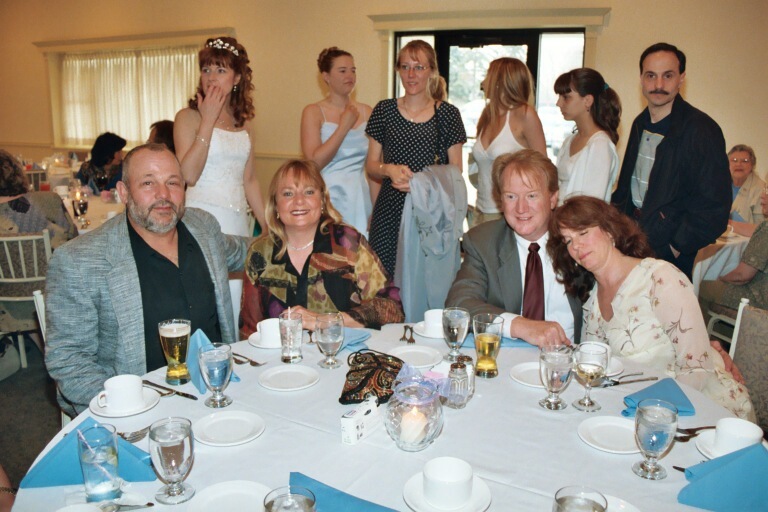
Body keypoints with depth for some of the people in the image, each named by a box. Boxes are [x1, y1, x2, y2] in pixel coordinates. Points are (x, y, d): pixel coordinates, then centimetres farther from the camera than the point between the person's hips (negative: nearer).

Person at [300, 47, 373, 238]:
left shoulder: (366, 112, 8)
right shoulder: (313, 112, -3)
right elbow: (315, 161, -14)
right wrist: (344, 127, -11)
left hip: (361, 199, 3)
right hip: (330, 199, -3)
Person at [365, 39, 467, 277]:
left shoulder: (448, 114, 3)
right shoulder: (384, 110, 7)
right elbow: (371, 166, 10)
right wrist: (389, 170, -12)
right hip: (390, 212, 1)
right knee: (386, 276, -2)